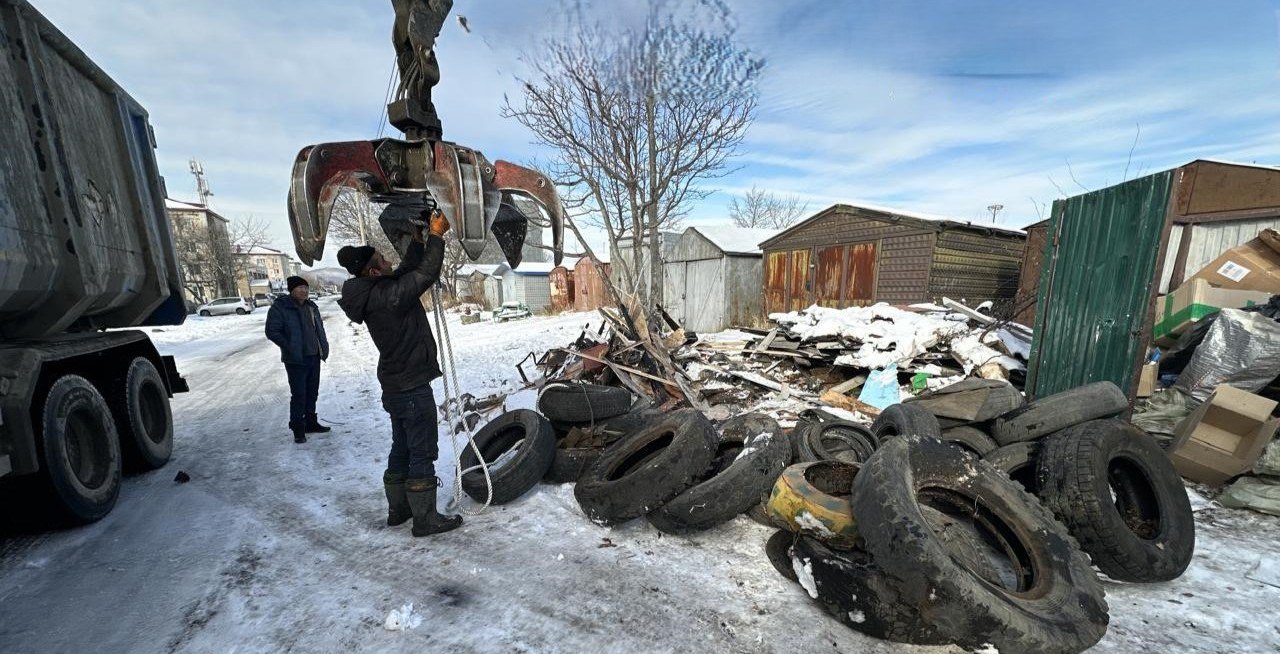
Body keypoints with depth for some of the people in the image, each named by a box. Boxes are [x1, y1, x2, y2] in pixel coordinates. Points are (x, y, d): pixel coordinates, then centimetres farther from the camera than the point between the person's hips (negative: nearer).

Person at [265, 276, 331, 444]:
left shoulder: (311, 306, 11)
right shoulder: (279, 307, -9)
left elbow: (319, 328, 18)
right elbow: (272, 331, -12)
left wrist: (324, 347, 9)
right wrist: (290, 348, -16)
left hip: (314, 357, 7)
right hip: (296, 360, -7)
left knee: (312, 392, 14)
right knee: (299, 395, -3)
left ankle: (311, 423, 26)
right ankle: (298, 429, 8)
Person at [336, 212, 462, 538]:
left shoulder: (372, 294, 6)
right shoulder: (387, 296, -22)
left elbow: (407, 272, 15)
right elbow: (427, 274, -21)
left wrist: (418, 240, 9)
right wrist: (436, 235, -11)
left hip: (395, 385, 10)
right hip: (412, 386, -10)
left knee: (402, 449, 20)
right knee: (422, 453, 0)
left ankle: (398, 509, 32)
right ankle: (425, 519, 11)